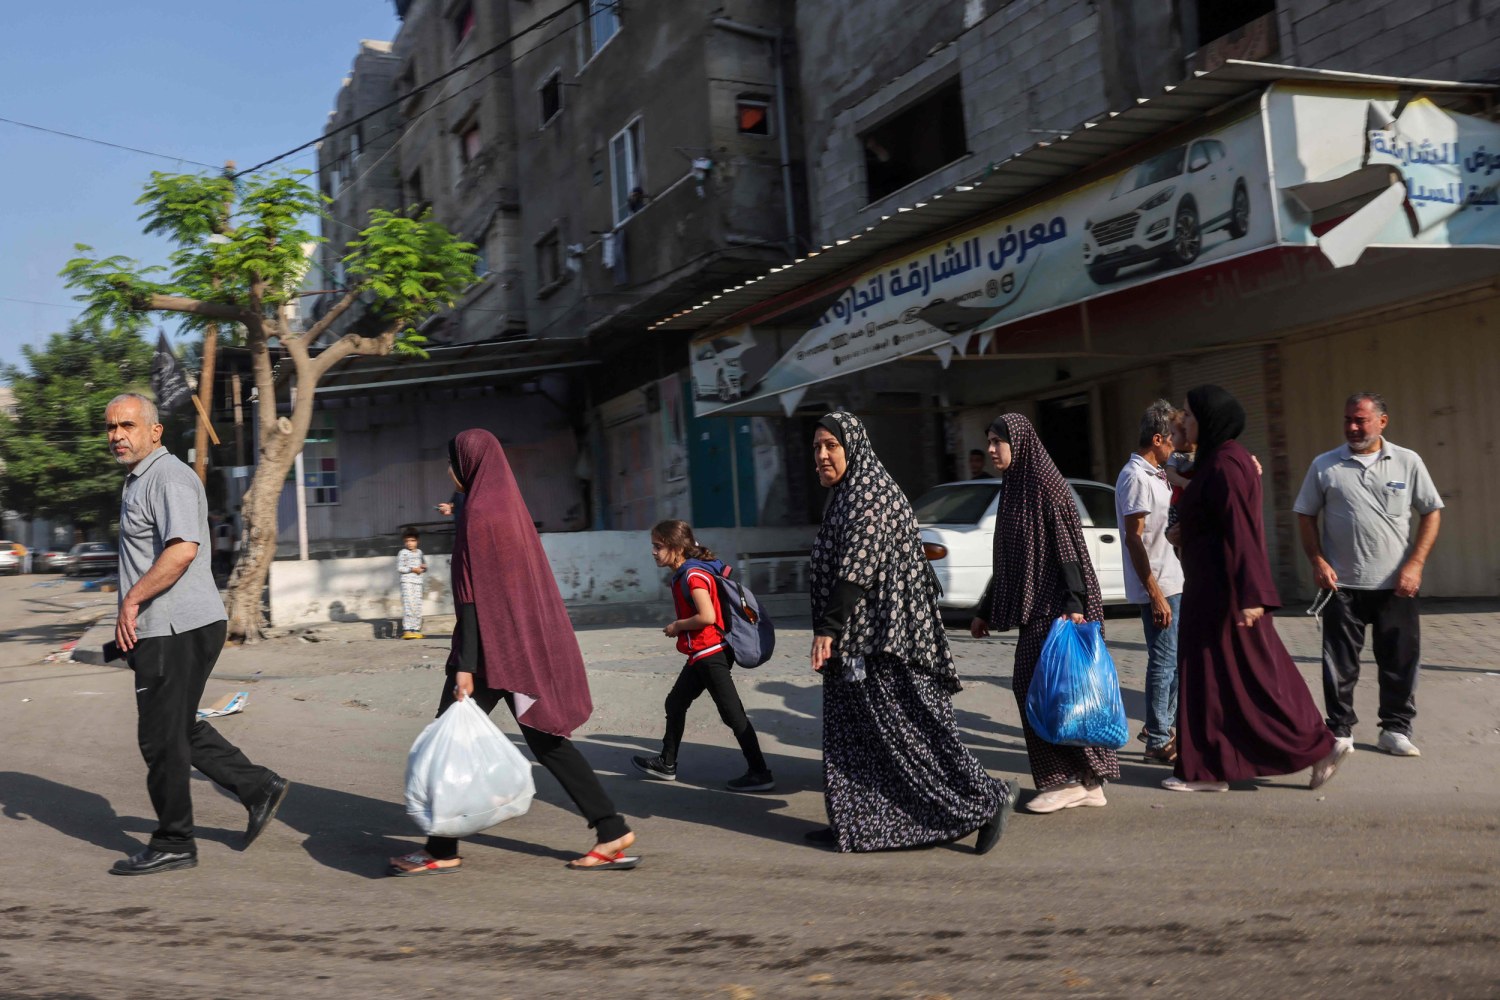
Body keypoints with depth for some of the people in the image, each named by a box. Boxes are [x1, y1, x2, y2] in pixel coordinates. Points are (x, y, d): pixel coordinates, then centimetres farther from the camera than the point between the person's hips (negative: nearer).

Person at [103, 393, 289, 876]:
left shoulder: (169, 477, -14)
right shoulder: (137, 480, 20)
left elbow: (183, 549, -29)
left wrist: (132, 600, -23)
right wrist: (133, 618, 27)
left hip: (177, 628, -10)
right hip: (165, 628, 10)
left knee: (161, 737, -1)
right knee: (180, 728, 16)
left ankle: (173, 844, 12)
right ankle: (260, 787, 22)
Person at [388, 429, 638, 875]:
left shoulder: (478, 512, -13)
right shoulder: (510, 504, 13)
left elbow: (473, 594, -18)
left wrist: (465, 666, -18)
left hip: (491, 646, -9)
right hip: (526, 643, 9)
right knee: (545, 740, 11)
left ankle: (442, 851, 15)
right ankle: (612, 831, 10)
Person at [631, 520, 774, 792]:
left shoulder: (693, 575, -18)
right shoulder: (683, 574, 11)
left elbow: (707, 617, -27)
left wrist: (677, 626, -12)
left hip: (710, 654, -11)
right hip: (701, 655, 11)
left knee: (732, 713, -6)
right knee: (675, 704, 19)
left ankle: (760, 774, -1)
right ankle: (667, 763, 33)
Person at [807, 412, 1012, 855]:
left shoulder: (869, 494, -13)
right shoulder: (847, 496, 17)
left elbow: (855, 570, -22)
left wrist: (827, 630, -24)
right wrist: (830, 630, 18)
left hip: (882, 638, -10)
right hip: (856, 641, 10)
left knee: (910, 727, -5)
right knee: (854, 732, 12)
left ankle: (985, 801, 3)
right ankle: (856, 822, 20)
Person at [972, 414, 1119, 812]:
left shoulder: (1047, 486, -10)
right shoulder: (1013, 491, 15)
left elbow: (1070, 548, -16)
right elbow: (1007, 561, 19)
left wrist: (1074, 605, -24)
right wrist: (985, 611, 20)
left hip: (1056, 608, -9)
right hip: (1034, 609, 9)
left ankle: (1070, 779, 5)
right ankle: (1086, 782, 16)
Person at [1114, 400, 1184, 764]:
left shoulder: (1154, 475, 14)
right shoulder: (1135, 478, -16)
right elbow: (1134, 539, -20)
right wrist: (1155, 594, -22)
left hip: (1172, 581, 10)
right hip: (1157, 585, -10)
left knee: (1176, 658, 17)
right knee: (1163, 662, -3)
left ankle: (1165, 725, 30)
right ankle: (1158, 742, 7)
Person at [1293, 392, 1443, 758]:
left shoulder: (1408, 461, 2)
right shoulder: (1324, 465, 2)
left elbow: (1431, 512, 4)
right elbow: (1305, 515, 7)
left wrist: (1415, 564, -6)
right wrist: (1317, 561, -4)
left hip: (1396, 584, 1)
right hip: (1342, 584, 0)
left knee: (1400, 661, 8)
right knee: (1340, 663, 4)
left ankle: (1395, 730, 22)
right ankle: (1340, 731, 16)